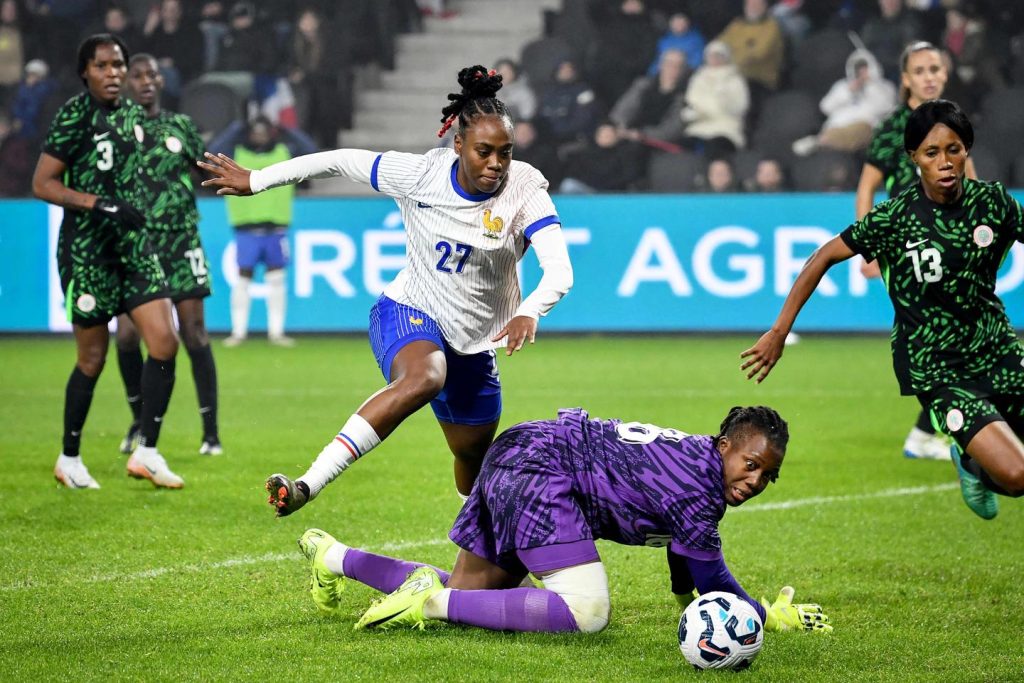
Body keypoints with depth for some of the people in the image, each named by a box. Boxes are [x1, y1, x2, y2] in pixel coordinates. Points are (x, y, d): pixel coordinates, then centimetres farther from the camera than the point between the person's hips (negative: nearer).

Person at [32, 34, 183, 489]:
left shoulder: (132, 113, 9)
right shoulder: (75, 115, -12)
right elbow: (42, 184, -13)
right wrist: (97, 203, -23)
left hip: (132, 245, 6)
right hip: (87, 249, -6)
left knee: (164, 341, -6)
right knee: (93, 358, 1)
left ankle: (146, 452, 2)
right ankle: (69, 459, 18)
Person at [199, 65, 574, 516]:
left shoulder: (525, 188, -18)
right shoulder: (421, 173, -17)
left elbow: (559, 271, -29)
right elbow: (342, 161, -3)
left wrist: (529, 312, -51)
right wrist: (254, 181, 3)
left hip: (473, 343, 3)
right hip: (408, 311, -3)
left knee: (474, 458, 15)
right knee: (423, 378, -38)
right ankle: (308, 484, -49)